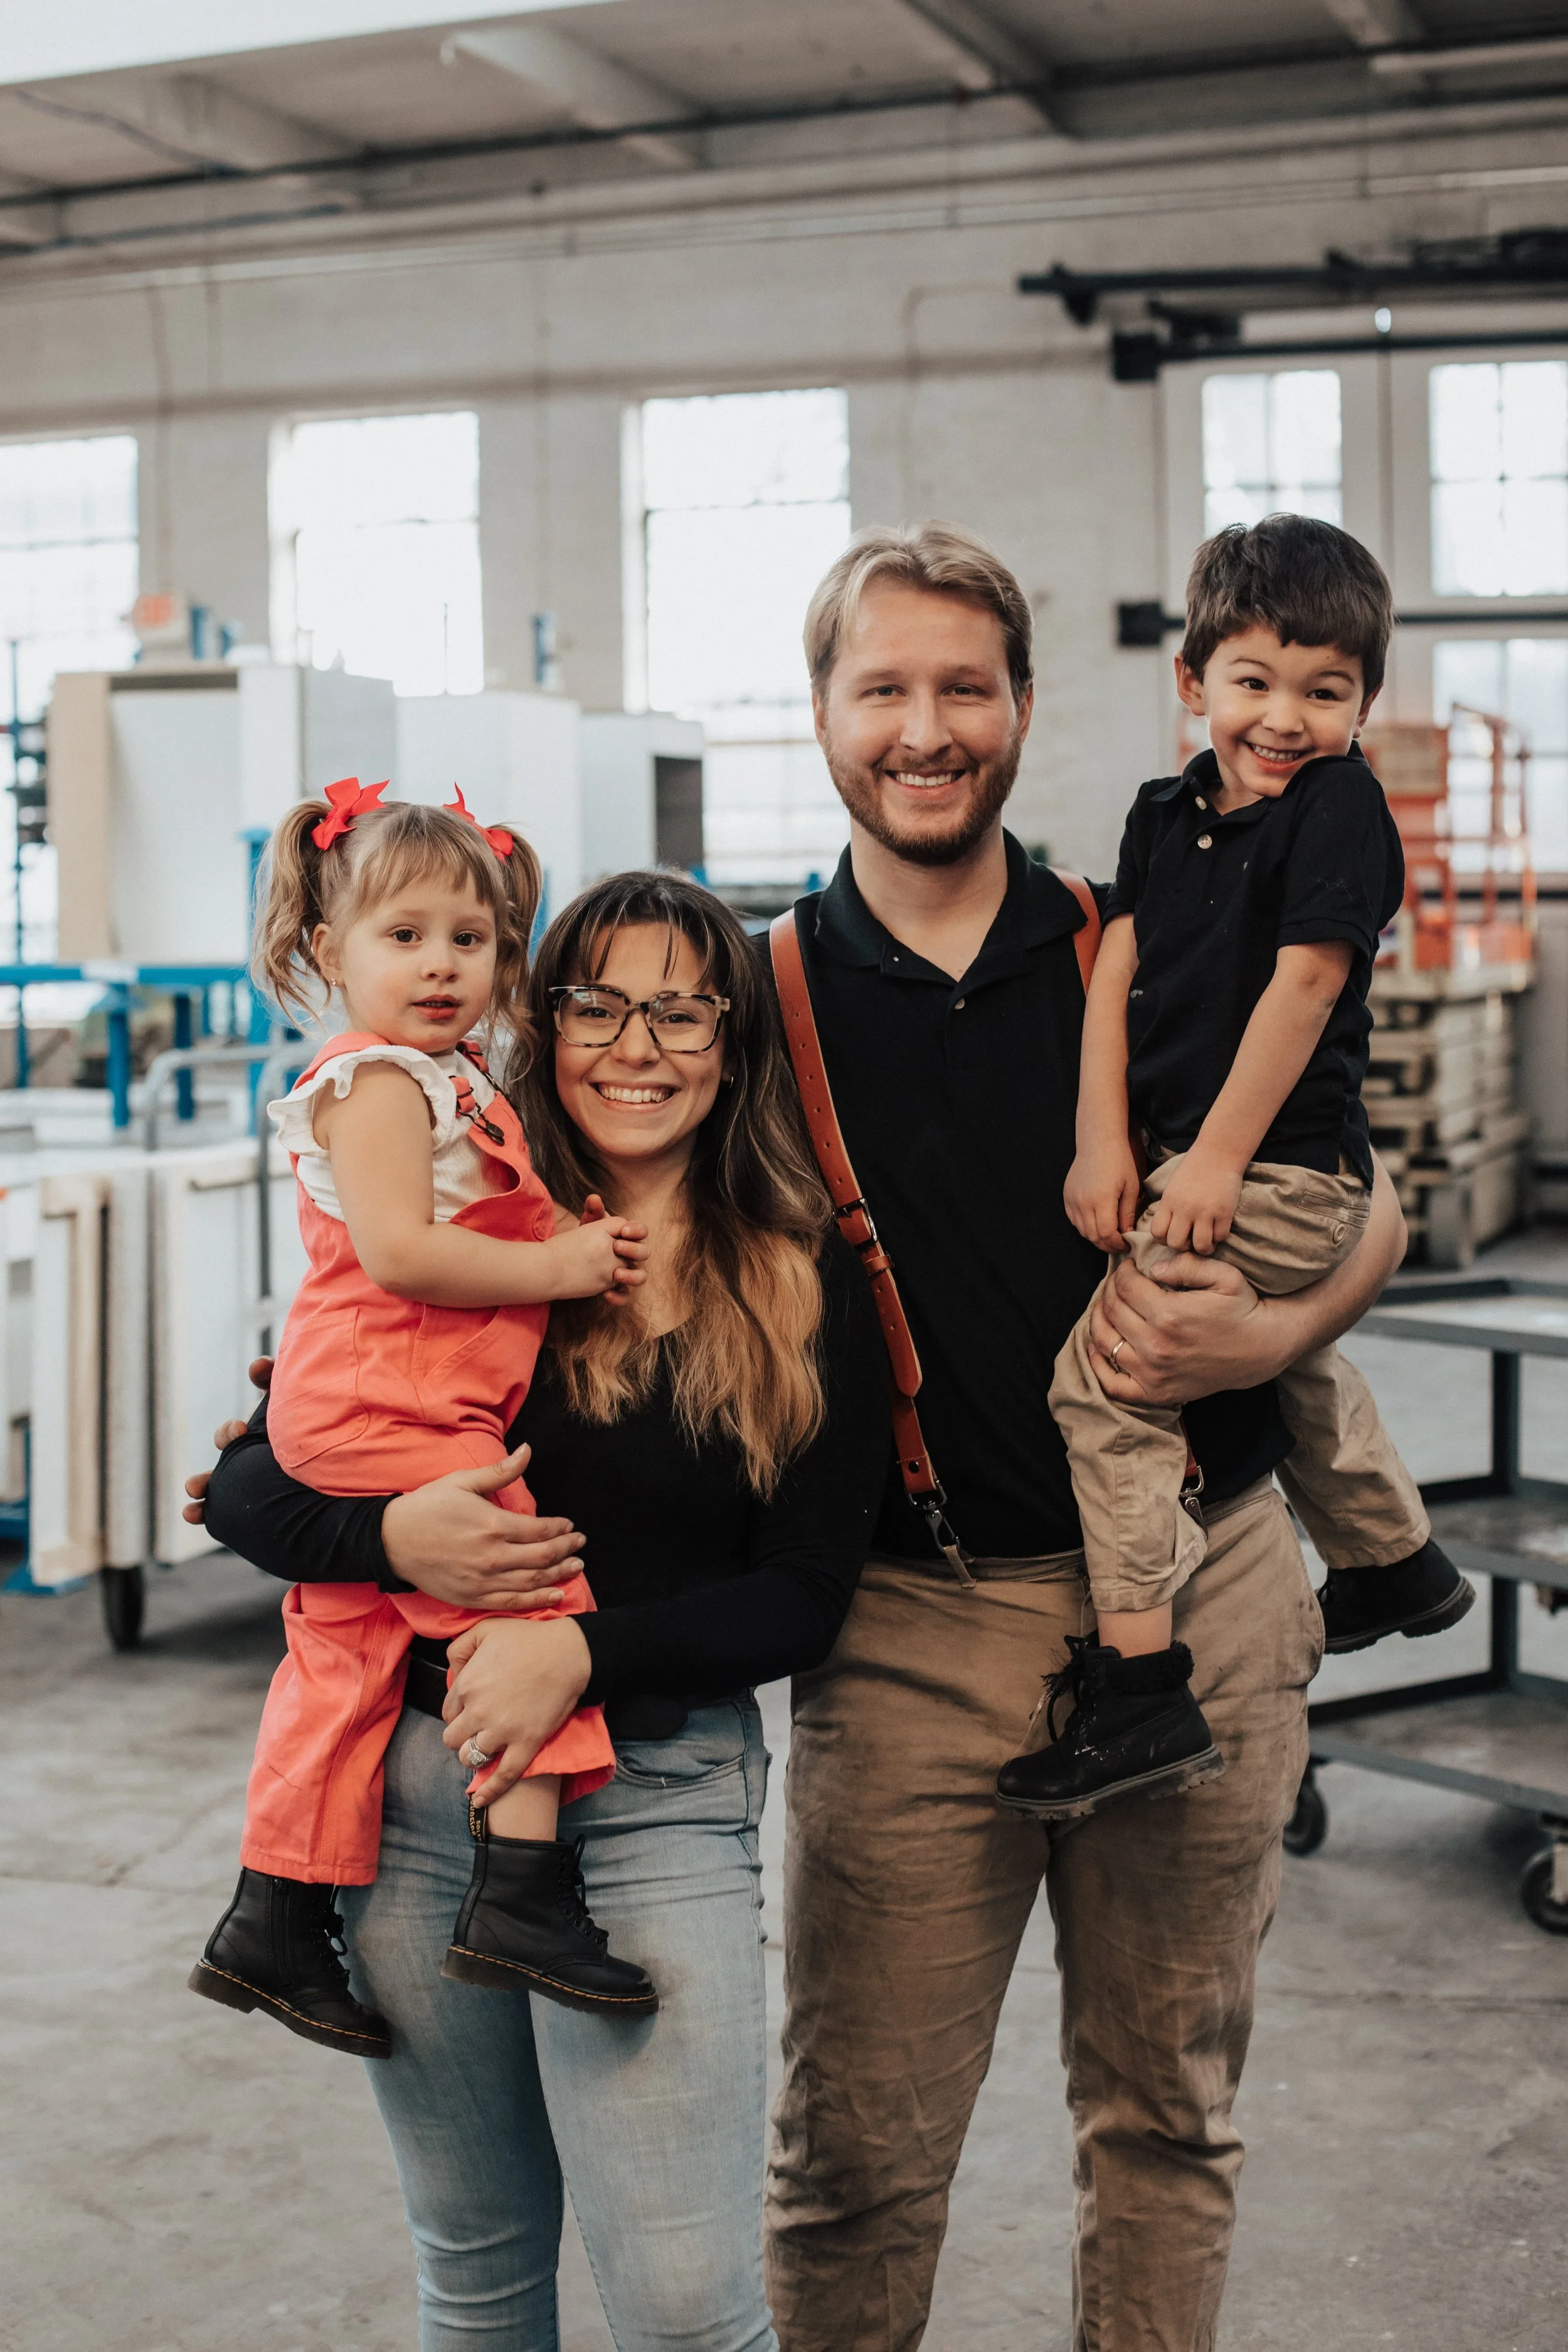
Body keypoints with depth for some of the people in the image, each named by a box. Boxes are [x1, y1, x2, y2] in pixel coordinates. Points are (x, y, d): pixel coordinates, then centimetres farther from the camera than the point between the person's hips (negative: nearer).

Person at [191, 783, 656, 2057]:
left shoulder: (454, 1084, 19)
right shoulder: (378, 1081, -12)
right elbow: (399, 1250, -23)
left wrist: (569, 1240, 13)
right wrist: (556, 1266, -17)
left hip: (353, 1421, 10)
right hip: (386, 1414, -10)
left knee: (342, 1655, 12)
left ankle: (274, 1920, 19)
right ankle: (523, 1892, -12)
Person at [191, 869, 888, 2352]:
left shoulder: (809, 1294, 0)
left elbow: (800, 1598, -2)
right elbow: (242, 1486, 1)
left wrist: (587, 1651, -17)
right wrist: (389, 1533, -19)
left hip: (660, 1799, -2)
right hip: (419, 1784, 2)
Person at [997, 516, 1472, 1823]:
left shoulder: (1340, 805, -11)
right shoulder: (1169, 813, 9)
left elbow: (1304, 984, -18)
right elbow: (1116, 974, 3)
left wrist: (1219, 1159, -21)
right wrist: (1104, 1145, -8)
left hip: (1277, 1176, -9)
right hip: (1189, 1161, 9)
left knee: (1102, 1376, -17)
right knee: (1289, 1353, 32)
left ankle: (1140, 1695, -15)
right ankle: (1395, 1563, 56)